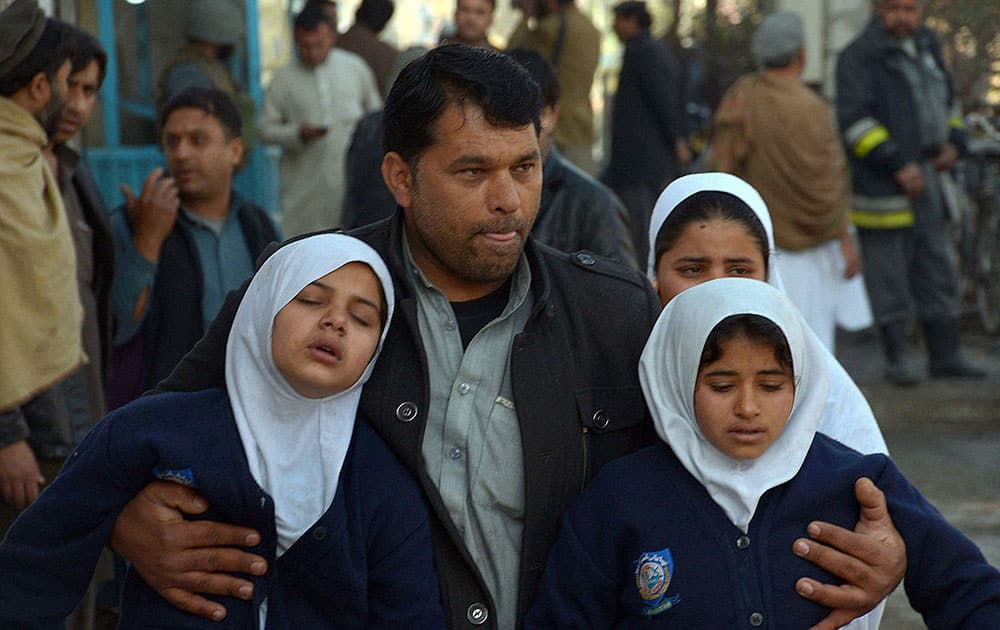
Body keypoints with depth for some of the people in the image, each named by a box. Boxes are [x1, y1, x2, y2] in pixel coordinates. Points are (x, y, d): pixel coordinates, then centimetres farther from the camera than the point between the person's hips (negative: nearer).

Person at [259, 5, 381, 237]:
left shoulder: (355, 67, 8)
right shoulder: (284, 78, 2)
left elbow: (376, 111, 20)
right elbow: (266, 128, 3)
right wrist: (298, 133, -13)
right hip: (304, 181, -1)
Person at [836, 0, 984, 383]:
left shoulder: (925, 47, 14)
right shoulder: (859, 57, -10)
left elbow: (944, 102, 25)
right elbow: (855, 119, -19)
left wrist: (954, 143, 6)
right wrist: (897, 165, -23)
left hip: (927, 178, 7)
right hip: (882, 185, -7)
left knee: (936, 269, 9)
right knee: (888, 275, -1)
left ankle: (945, 357, 16)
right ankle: (896, 361, 8)